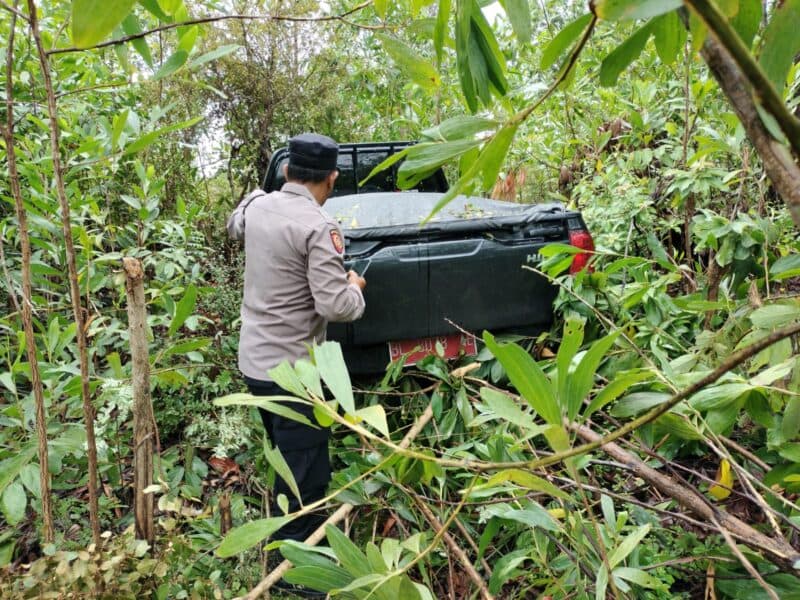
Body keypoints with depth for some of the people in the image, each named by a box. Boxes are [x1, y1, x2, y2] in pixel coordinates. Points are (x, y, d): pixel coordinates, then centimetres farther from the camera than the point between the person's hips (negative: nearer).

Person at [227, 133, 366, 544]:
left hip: (254, 360, 9)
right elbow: (335, 307, -24)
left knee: (289, 462, 27)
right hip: (293, 370, -9)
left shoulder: (256, 207, 3)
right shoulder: (318, 227, -21)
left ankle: (288, 543, 46)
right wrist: (355, 288, -4)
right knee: (305, 479, 1)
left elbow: (234, 225, 28)